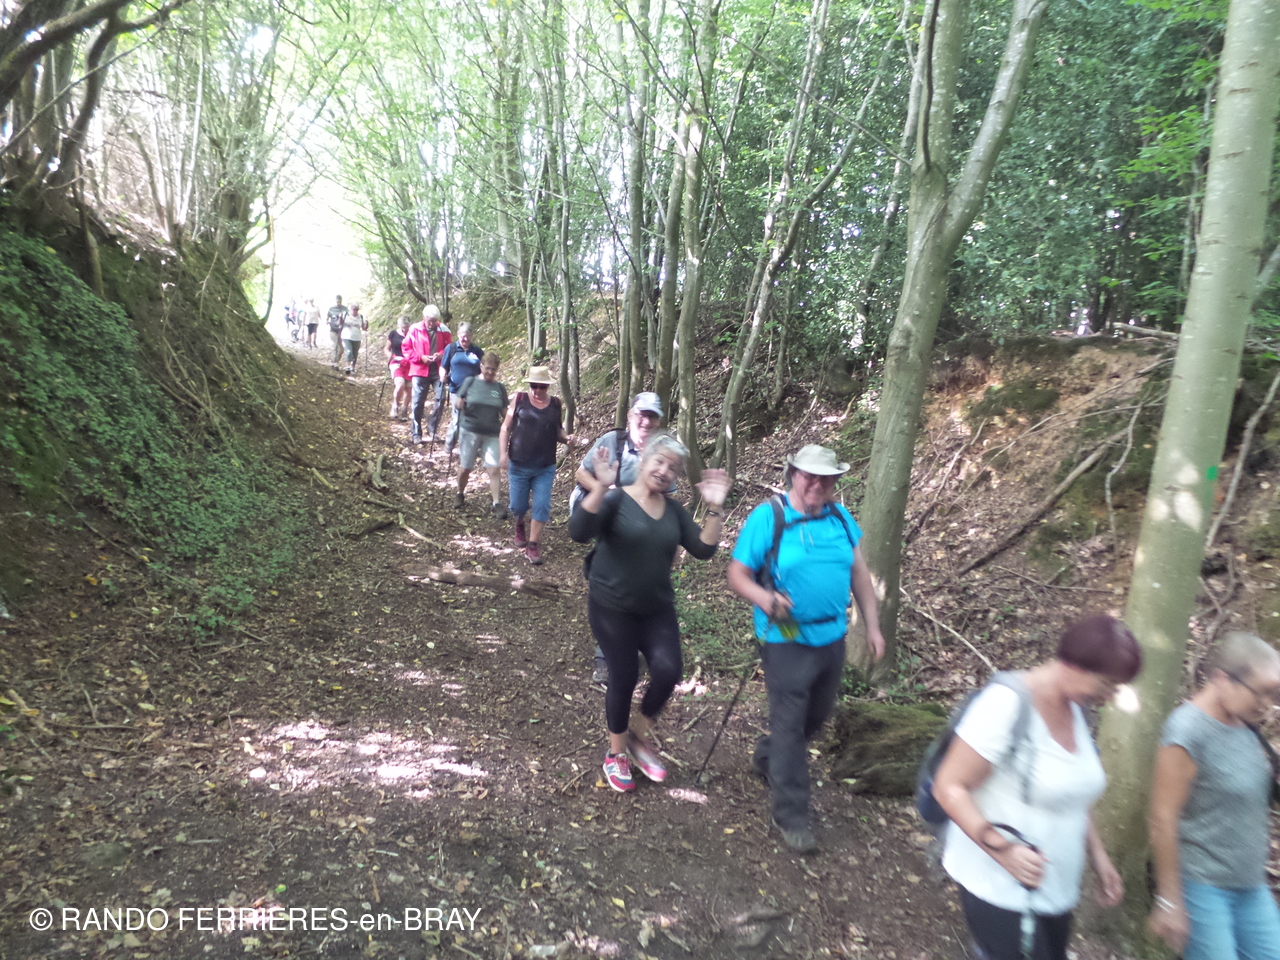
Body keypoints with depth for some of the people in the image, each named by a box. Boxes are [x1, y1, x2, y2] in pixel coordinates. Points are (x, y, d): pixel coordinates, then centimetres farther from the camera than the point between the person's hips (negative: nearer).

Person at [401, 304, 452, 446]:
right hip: (420, 370, -1)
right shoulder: (415, 329, -3)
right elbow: (406, 348, 1)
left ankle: (433, 429, 17)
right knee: (417, 402, 2)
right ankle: (415, 433, 11)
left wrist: (441, 354, -12)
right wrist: (420, 357, -12)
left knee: (440, 399, 0)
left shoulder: (443, 330, 1)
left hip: (438, 371, 1)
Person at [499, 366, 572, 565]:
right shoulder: (519, 399, -2)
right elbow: (506, 428, 0)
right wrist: (503, 453, -8)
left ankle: (533, 545, 10)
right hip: (518, 466, -1)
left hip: (545, 468, 1)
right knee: (518, 505, 9)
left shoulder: (555, 404, 3)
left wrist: (566, 438, -7)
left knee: (542, 506, -2)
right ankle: (520, 526, 43)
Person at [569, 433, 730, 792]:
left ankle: (639, 734, 16)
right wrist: (600, 488, -38)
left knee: (668, 669, -13)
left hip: (658, 609, 4)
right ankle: (616, 753, 29)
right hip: (611, 608, -4)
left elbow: (703, 550, -3)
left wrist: (714, 509, -14)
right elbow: (578, 532, -28)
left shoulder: (675, 511, 4)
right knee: (623, 678, 3)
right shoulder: (615, 500, -12)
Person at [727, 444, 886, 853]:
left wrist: (872, 626, 7)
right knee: (789, 725, 2)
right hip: (787, 641, -6)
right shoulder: (767, 517, -13)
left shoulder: (840, 517, 2)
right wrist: (765, 599, -32)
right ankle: (791, 815, 17)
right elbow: (737, 575, -13)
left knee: (818, 716, 21)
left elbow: (859, 573, 9)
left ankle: (767, 757, 47)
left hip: (833, 639, 6)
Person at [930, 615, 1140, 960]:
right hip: (998, 888, -8)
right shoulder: (1008, 703, -22)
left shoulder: (1075, 709, 2)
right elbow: (949, 787, -21)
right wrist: (1002, 849, -28)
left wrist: (1098, 855, 13)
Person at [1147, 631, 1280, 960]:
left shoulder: (1245, 726, 3)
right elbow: (1163, 820, -20)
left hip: (1250, 884, 8)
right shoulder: (1188, 730, -21)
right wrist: (1169, 902, -17)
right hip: (1203, 885, -8)